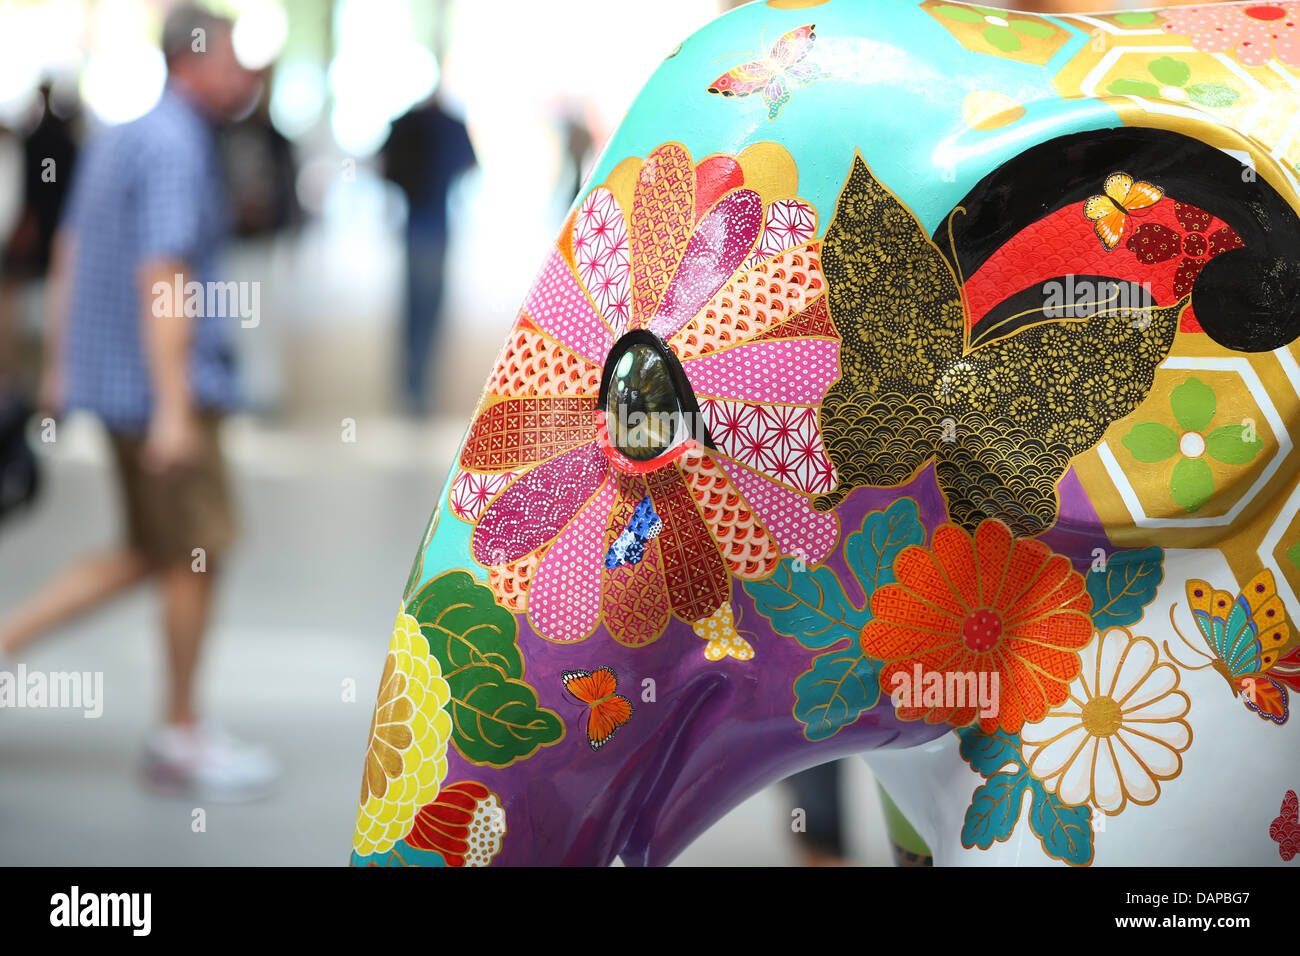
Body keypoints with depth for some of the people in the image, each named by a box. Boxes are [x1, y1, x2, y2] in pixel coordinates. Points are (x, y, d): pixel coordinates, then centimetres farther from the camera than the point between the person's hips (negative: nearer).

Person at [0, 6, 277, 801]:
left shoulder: (120, 136, 14)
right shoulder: (175, 147, -16)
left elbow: (68, 256, 19)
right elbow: (162, 280, -23)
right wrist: (174, 410, -25)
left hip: (110, 376, 10)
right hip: (159, 380, -10)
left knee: (153, 555, 16)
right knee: (198, 556, 1)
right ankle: (182, 738, 12)